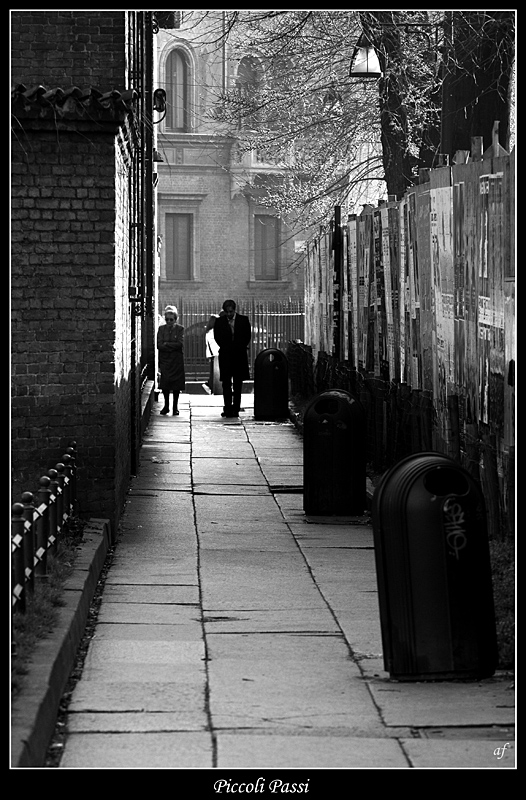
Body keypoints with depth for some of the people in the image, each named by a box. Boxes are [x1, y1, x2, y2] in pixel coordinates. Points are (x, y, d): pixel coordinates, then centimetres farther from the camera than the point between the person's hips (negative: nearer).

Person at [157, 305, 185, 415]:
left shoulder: (180, 329, 0)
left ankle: (175, 407, 8)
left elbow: (180, 344, -9)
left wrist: (166, 344, -9)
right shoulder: (161, 329, 5)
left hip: (177, 361, -1)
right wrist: (172, 347, -10)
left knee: (176, 385, 0)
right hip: (164, 360, 1)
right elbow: (159, 344, -3)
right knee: (165, 383, 0)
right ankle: (166, 405, 13)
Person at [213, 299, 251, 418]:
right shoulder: (219, 322, 3)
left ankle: (236, 408, 3)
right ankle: (227, 407, 0)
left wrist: (241, 348, -1)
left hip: (240, 355, 0)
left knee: (238, 384, 1)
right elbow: (217, 337, 6)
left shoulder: (244, 320, 2)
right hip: (225, 356, 0)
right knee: (226, 383, -2)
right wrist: (225, 347, 0)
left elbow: (247, 336, 5)